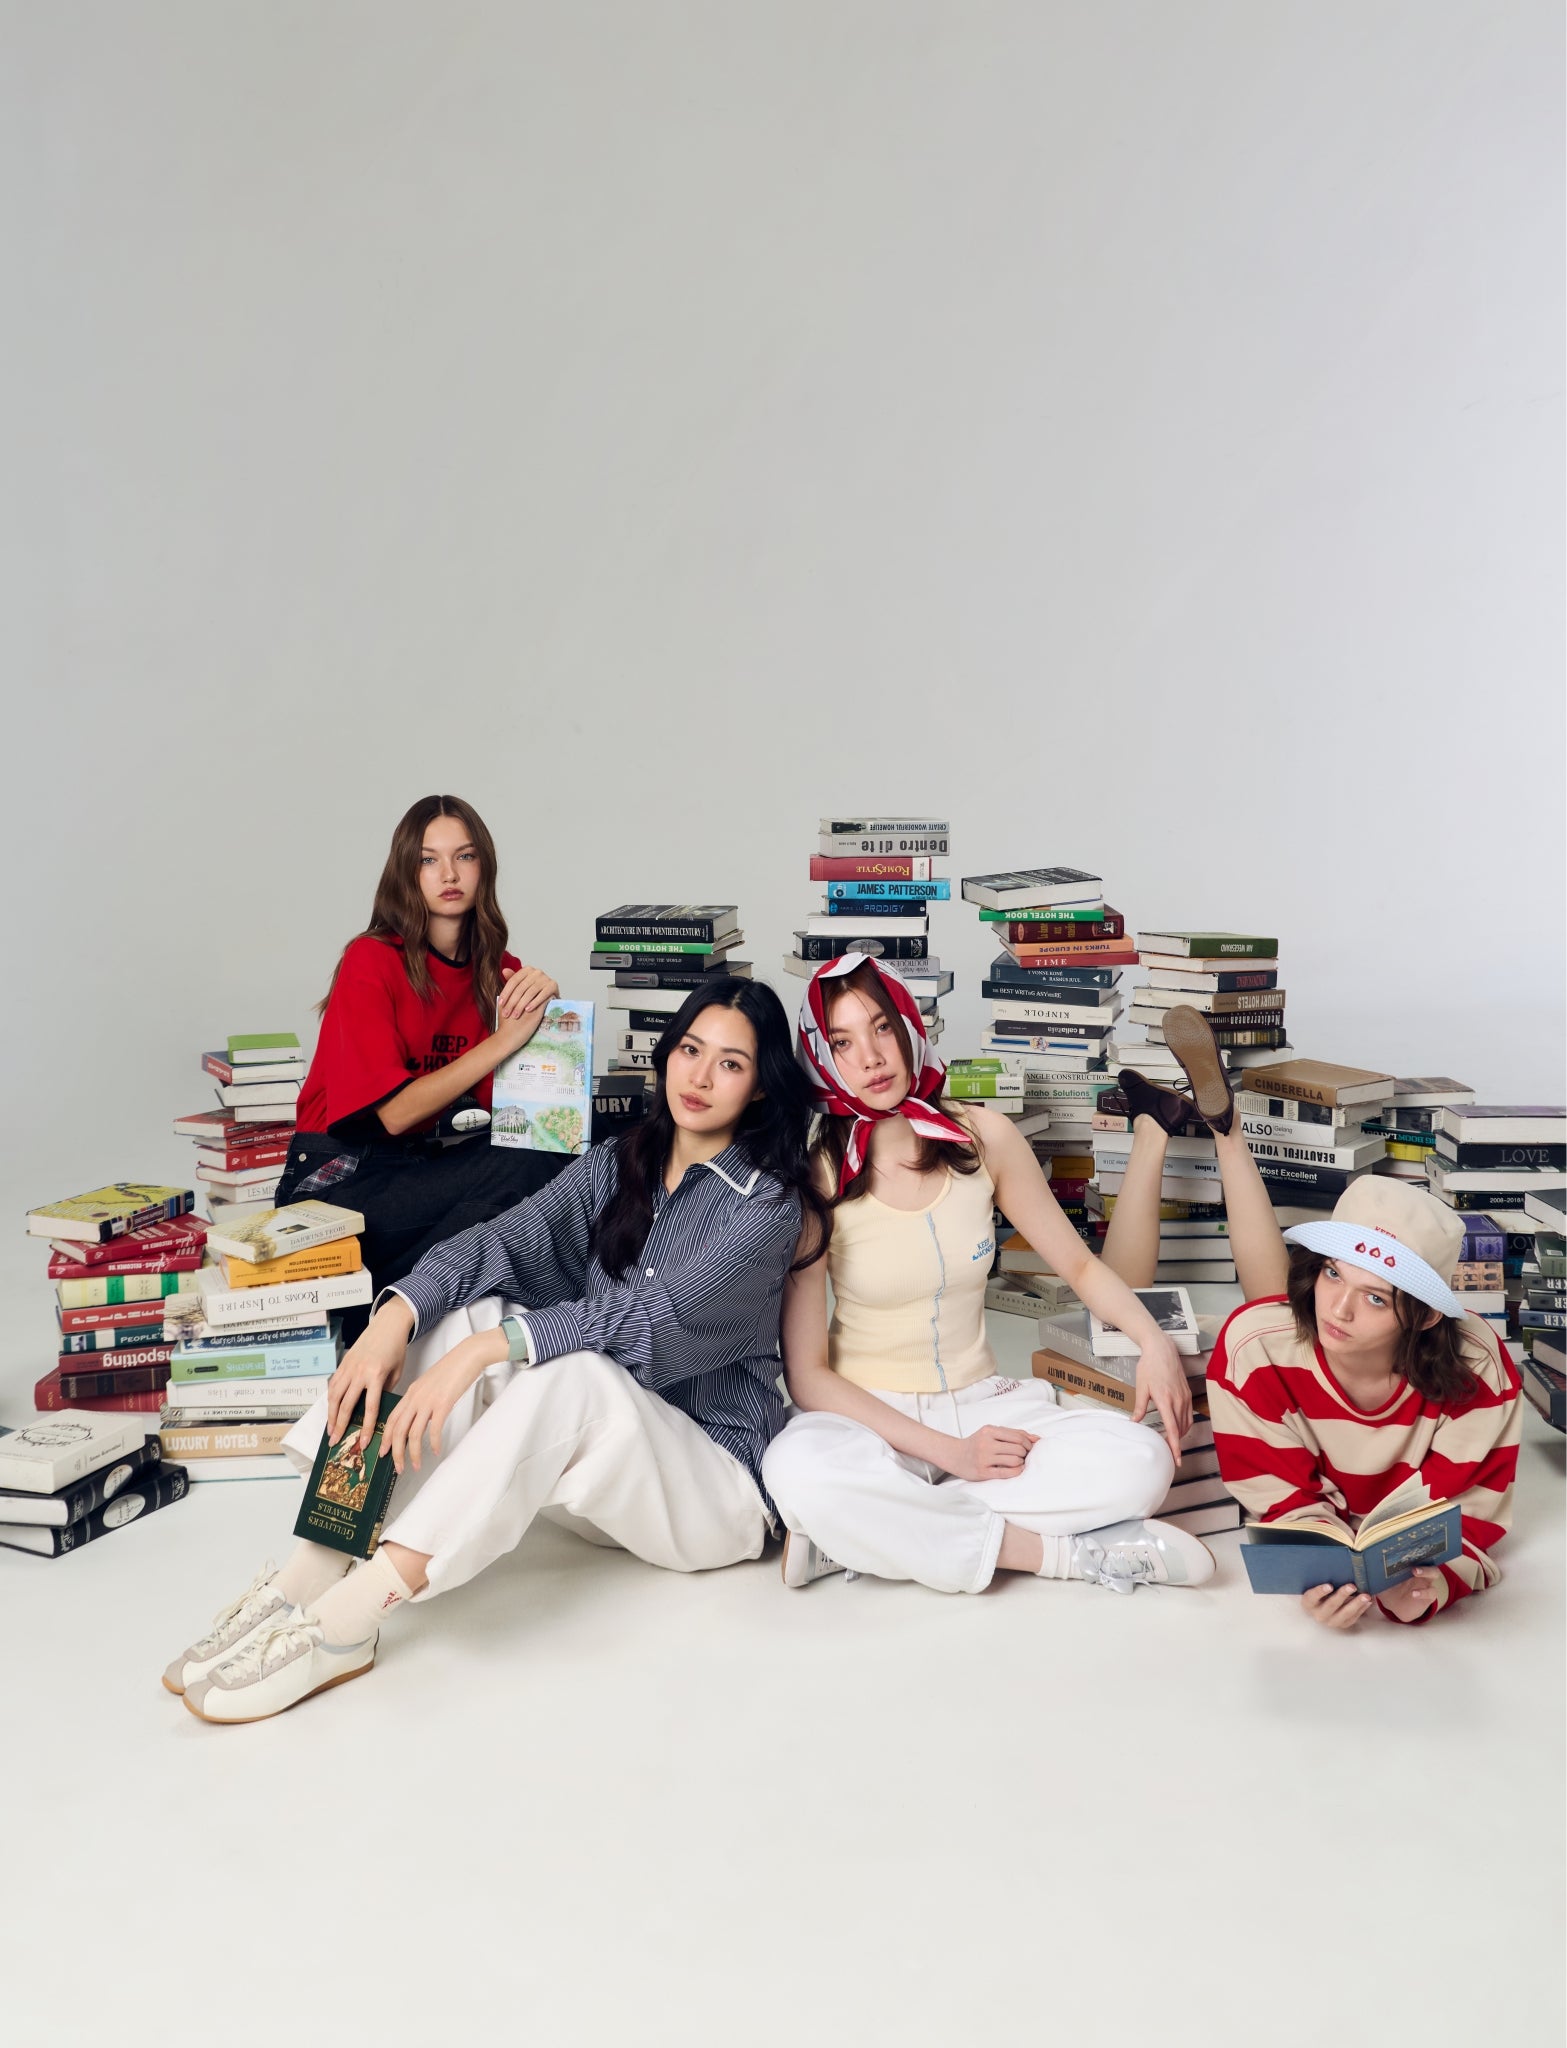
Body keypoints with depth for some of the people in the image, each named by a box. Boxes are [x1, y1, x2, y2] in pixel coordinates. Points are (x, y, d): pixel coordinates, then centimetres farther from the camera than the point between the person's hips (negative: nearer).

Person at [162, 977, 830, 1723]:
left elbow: (658, 1319, -25)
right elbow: (505, 1240, -8)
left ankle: (342, 1622, -38)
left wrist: (483, 1352, -34)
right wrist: (395, 1316, -27)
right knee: (465, 1316, -19)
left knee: (574, 1373, -35)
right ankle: (310, 1572, -27)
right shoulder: (617, 1166, 7)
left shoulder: (768, 1203, -10)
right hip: (595, 1480, 5)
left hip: (717, 1486, -5)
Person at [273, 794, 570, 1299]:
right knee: (530, 1168, -26)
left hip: (423, 1162, 6)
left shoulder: (499, 971, 6)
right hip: (339, 1177, -6)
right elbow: (395, 1112, -17)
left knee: (547, 1156, -22)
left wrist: (544, 1000, -15)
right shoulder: (372, 961, -10)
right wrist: (505, 1039, -21)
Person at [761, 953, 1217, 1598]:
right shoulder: (817, 1175, -11)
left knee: (1140, 1462, -24)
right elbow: (807, 1374, -11)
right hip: (871, 1416, -3)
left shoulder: (982, 1137, -2)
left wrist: (1155, 1341, -10)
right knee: (795, 1468, -38)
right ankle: (1062, 1553, -23)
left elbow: (1079, 1263, 10)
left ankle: (860, 1534, -19)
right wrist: (947, 1452, -18)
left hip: (980, 1401, 4)